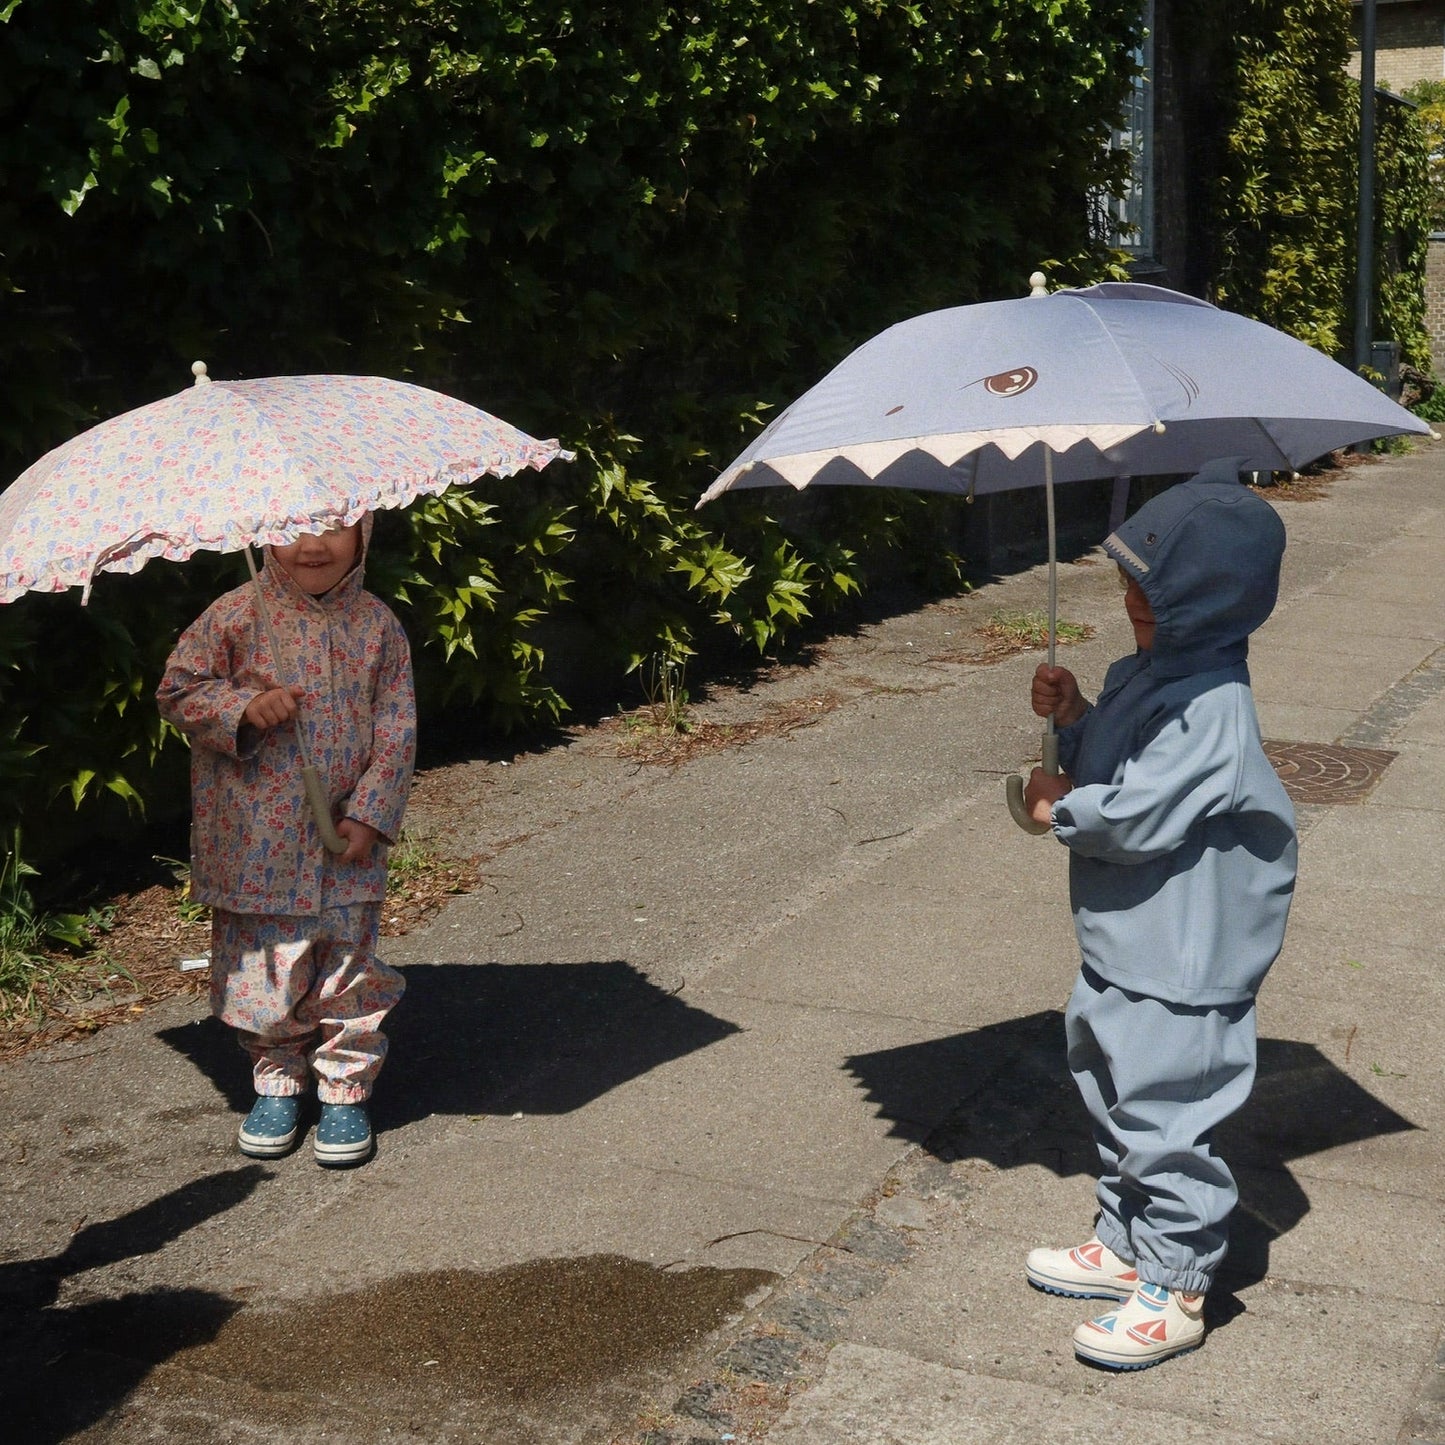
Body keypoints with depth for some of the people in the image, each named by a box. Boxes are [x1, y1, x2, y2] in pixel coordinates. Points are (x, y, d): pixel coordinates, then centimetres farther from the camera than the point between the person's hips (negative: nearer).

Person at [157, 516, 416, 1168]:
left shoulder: (377, 624, 0)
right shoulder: (236, 616, -4)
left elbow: (397, 728, 1)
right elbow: (176, 691, -2)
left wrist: (371, 813, -8)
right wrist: (244, 706, -19)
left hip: (347, 844, 1)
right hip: (256, 846, -1)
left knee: (350, 973, 6)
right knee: (265, 972, 7)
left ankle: (346, 1091, 23)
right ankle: (277, 1080, 29)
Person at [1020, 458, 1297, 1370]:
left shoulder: (1213, 711, -25)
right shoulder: (1145, 673, 6)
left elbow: (1133, 815, -28)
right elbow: (1107, 766, 16)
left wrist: (1059, 807, -11)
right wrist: (1072, 717, -2)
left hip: (1178, 968, -10)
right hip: (1125, 949, 10)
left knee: (1164, 1122, 3)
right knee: (1118, 1104, 22)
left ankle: (1175, 1292, 18)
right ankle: (1125, 1246, 39)